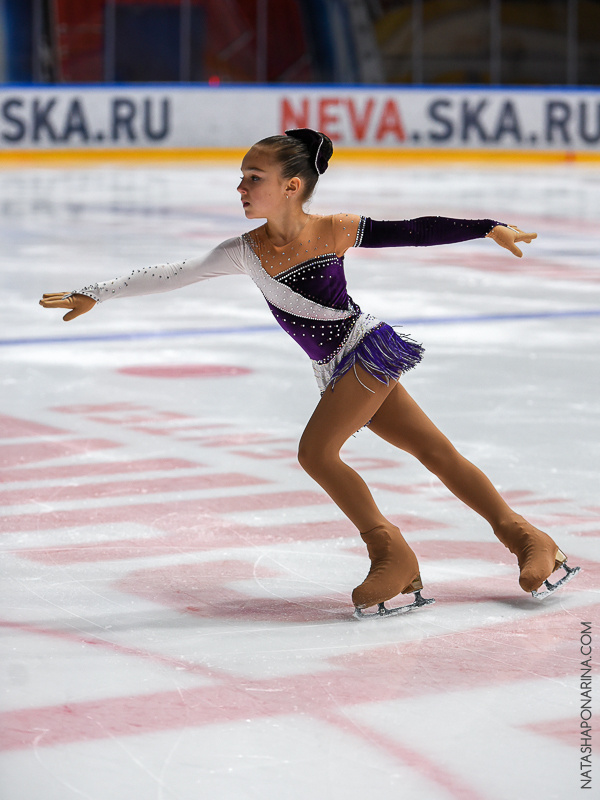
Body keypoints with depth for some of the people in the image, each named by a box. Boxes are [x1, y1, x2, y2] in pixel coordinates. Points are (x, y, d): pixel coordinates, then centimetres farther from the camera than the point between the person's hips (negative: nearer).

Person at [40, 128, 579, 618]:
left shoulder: (333, 231, -13)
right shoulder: (246, 252, -3)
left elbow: (414, 232, -5)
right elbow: (170, 275, -4)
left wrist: (490, 229, 0)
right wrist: (94, 295, -8)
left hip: (369, 350, -5)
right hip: (340, 373, 5)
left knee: (316, 451, -17)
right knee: (436, 452, 6)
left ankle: (392, 554, -4)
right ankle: (530, 541, 13)